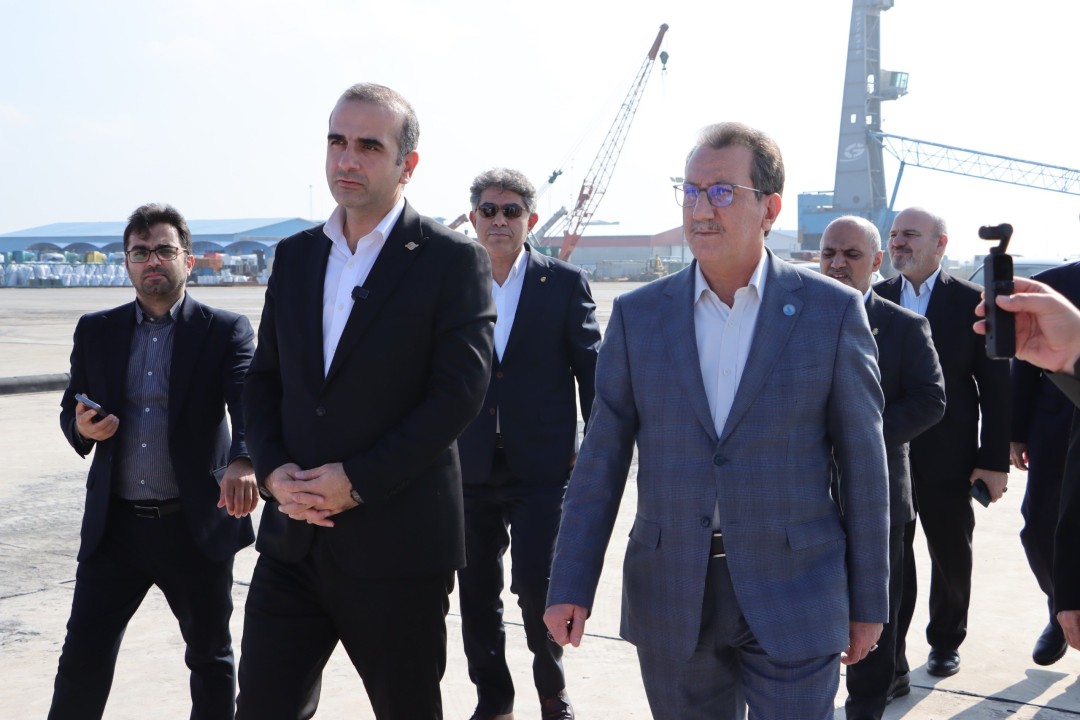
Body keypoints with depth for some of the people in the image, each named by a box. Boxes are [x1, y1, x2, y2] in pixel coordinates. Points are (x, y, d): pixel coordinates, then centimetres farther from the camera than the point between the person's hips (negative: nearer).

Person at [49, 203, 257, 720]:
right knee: (83, 656, 6)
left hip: (197, 525, -2)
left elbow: (250, 402, -19)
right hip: (114, 525, 3)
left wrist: (243, 461, -41)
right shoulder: (96, 331, 8)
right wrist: (82, 428, -11)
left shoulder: (225, 331, -4)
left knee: (210, 656, 12)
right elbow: (70, 408, 15)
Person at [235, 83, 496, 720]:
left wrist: (358, 481, -17)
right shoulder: (294, 256, 12)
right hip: (293, 540, 5)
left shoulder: (453, 261, -5)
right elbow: (264, 380, 12)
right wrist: (274, 470, -6)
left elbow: (459, 393, -13)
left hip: (398, 546, -4)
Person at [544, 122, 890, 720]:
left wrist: (867, 603, 2)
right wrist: (570, 586, -1)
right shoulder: (637, 314, 2)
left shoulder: (833, 311, -4)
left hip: (793, 597, -2)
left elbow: (863, 463, 0)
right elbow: (602, 457, 3)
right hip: (670, 598, 2)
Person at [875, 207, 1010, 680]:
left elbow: (996, 386, -4)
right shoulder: (874, 299, 2)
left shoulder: (971, 301, -5)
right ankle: (888, 660, 14)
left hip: (948, 459, -1)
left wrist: (995, 459, -6)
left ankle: (945, 641, 35)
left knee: (951, 557, 15)